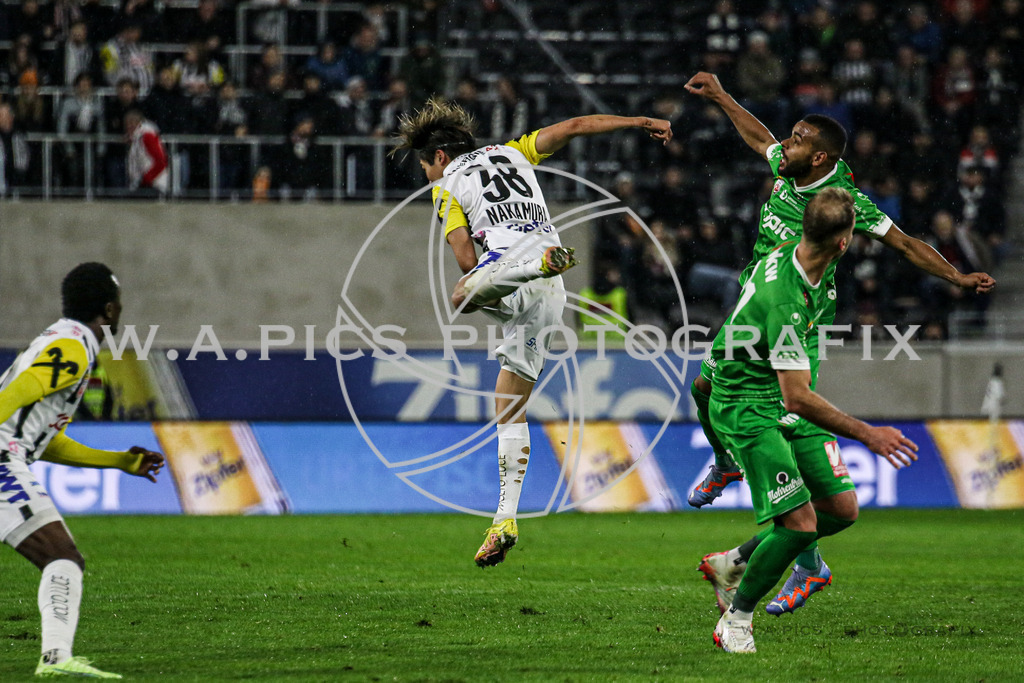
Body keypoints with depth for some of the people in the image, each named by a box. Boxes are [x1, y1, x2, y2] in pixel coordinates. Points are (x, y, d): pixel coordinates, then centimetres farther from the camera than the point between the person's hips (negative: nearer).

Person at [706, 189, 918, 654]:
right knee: (799, 521, -17)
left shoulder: (791, 252, -5)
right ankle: (735, 621, 2)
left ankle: (737, 562, 21)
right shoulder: (785, 301, -32)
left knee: (842, 508, 4)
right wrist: (867, 435, -27)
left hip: (786, 402, 9)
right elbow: (797, 398, -31)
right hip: (747, 407, -9)